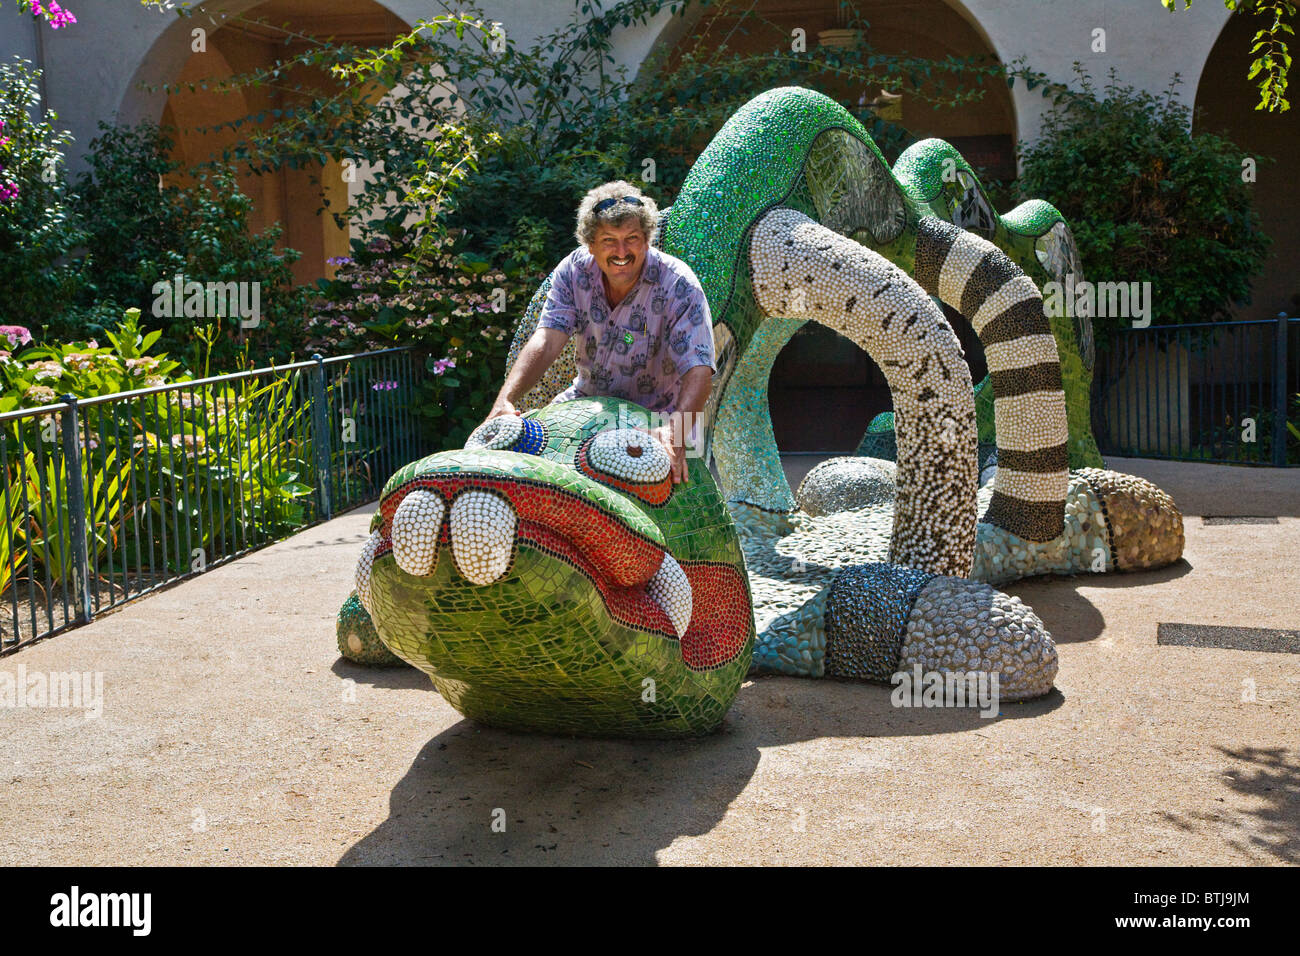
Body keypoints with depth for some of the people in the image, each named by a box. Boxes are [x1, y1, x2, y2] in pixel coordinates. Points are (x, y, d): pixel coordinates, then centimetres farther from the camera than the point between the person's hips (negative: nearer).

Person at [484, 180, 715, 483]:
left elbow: (698, 370, -30)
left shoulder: (680, 287, -21)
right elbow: (546, 342, -18)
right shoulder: (575, 269, -9)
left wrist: (676, 431, -50)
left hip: (653, 416, -4)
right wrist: (505, 400, -36)